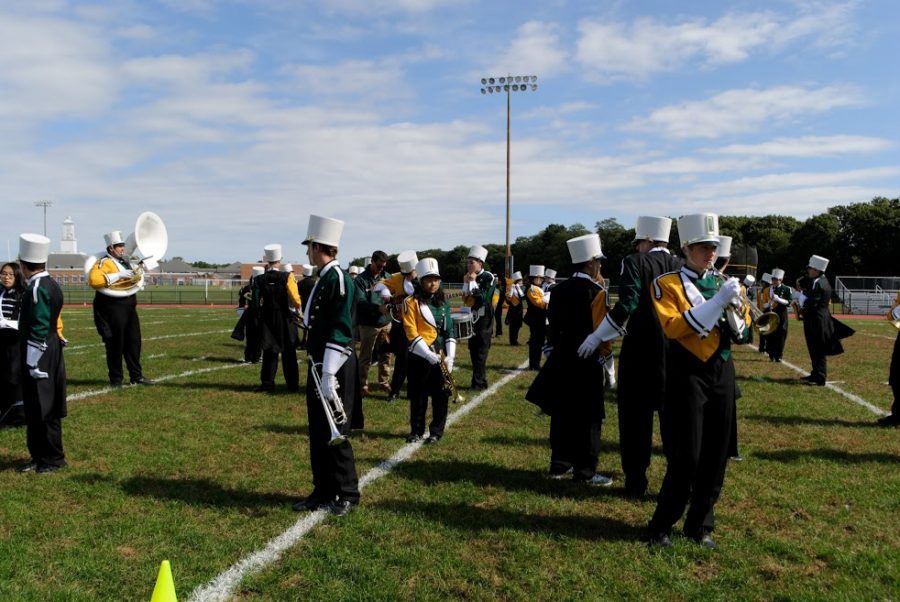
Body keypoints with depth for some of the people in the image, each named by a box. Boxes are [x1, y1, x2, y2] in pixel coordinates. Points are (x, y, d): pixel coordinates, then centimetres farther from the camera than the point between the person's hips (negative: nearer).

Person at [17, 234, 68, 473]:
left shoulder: (37, 289, -18)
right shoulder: (51, 285, 10)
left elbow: (39, 331, -21)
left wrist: (34, 364, -18)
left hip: (40, 359, -9)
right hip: (51, 357, 9)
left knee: (42, 410, 0)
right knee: (36, 410, 15)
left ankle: (53, 459, 9)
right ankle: (40, 457, 23)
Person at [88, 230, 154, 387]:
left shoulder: (124, 261, 16)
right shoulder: (104, 262, -10)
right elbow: (93, 280, -26)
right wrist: (118, 275, -25)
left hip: (129, 308, 8)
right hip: (113, 309, -8)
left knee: (134, 342, 11)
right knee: (116, 344, 0)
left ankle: (137, 376, 19)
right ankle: (116, 379, 9)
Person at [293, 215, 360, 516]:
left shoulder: (338, 279, -16)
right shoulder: (324, 278, 12)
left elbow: (340, 332, -21)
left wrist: (329, 375, -23)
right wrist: (318, 370, 18)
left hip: (334, 369, -9)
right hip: (319, 366, 9)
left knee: (334, 434, 0)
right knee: (318, 432, 14)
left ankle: (347, 494, 14)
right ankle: (323, 492, 25)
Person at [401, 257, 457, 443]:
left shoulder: (443, 303, 8)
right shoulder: (411, 302, -7)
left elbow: (449, 331, 8)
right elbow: (411, 333, -12)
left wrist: (450, 357, -4)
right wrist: (430, 355, -18)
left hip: (441, 356, 4)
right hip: (419, 357, -4)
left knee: (441, 395, 5)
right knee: (418, 396, 6)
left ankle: (436, 431, 18)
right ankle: (416, 431, 21)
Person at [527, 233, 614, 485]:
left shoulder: (558, 290, 7)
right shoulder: (596, 292, -13)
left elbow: (552, 325, 11)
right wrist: (606, 356, -3)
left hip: (561, 359, 7)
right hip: (587, 362, -7)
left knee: (561, 413, 13)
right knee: (587, 417, 0)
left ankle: (560, 464, 22)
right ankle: (585, 471, 5)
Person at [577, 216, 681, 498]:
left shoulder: (635, 263, -6)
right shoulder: (681, 266, 8)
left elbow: (627, 305, -17)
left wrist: (596, 337, -11)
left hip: (641, 353, -4)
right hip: (676, 353, 4)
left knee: (636, 419, 7)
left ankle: (636, 482, 13)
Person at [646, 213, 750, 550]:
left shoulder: (724, 282, 12)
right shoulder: (667, 283, -4)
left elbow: (741, 333, 11)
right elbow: (673, 327, -19)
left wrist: (735, 305, -10)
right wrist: (718, 299, -21)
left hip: (722, 372, 6)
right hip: (688, 374, -5)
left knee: (716, 455, 8)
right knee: (686, 457, -6)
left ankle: (700, 525, 23)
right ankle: (660, 527, 10)